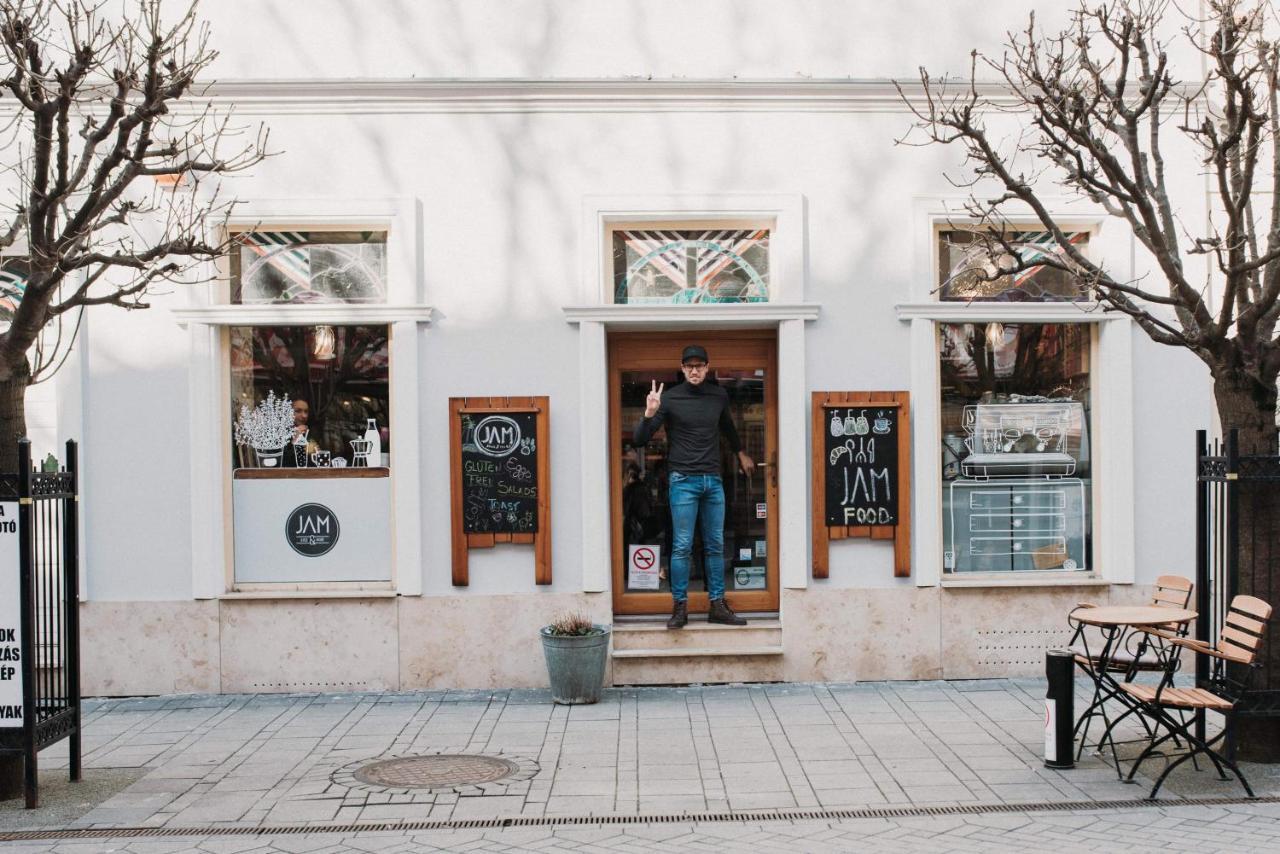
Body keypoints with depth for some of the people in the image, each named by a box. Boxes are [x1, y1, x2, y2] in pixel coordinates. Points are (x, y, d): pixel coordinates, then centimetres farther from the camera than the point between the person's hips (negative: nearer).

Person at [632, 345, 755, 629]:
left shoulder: (719, 396, 8)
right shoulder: (669, 398, -6)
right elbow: (639, 440, -8)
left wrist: (741, 453, 38)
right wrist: (650, 414, -25)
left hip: (713, 480, 4)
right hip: (683, 480, -4)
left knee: (716, 546, 7)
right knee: (682, 547, -4)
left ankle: (717, 605, 13)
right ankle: (680, 607, 3)